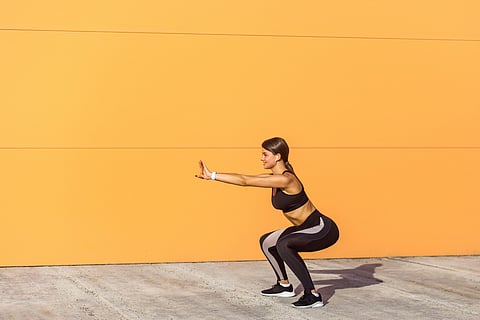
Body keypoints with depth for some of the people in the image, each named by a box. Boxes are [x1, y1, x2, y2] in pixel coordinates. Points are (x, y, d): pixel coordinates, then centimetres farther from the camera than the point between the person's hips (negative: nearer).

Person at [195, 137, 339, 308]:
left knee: (283, 244, -33)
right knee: (266, 242, 20)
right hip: (308, 228, 10)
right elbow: (244, 178, 4)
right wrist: (212, 176, -4)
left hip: (323, 230, -10)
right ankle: (284, 285, 32)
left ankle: (312, 295, -29)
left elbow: (246, 181, -24)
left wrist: (213, 175, -21)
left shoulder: (285, 179, -23)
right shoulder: (275, 177, 4)